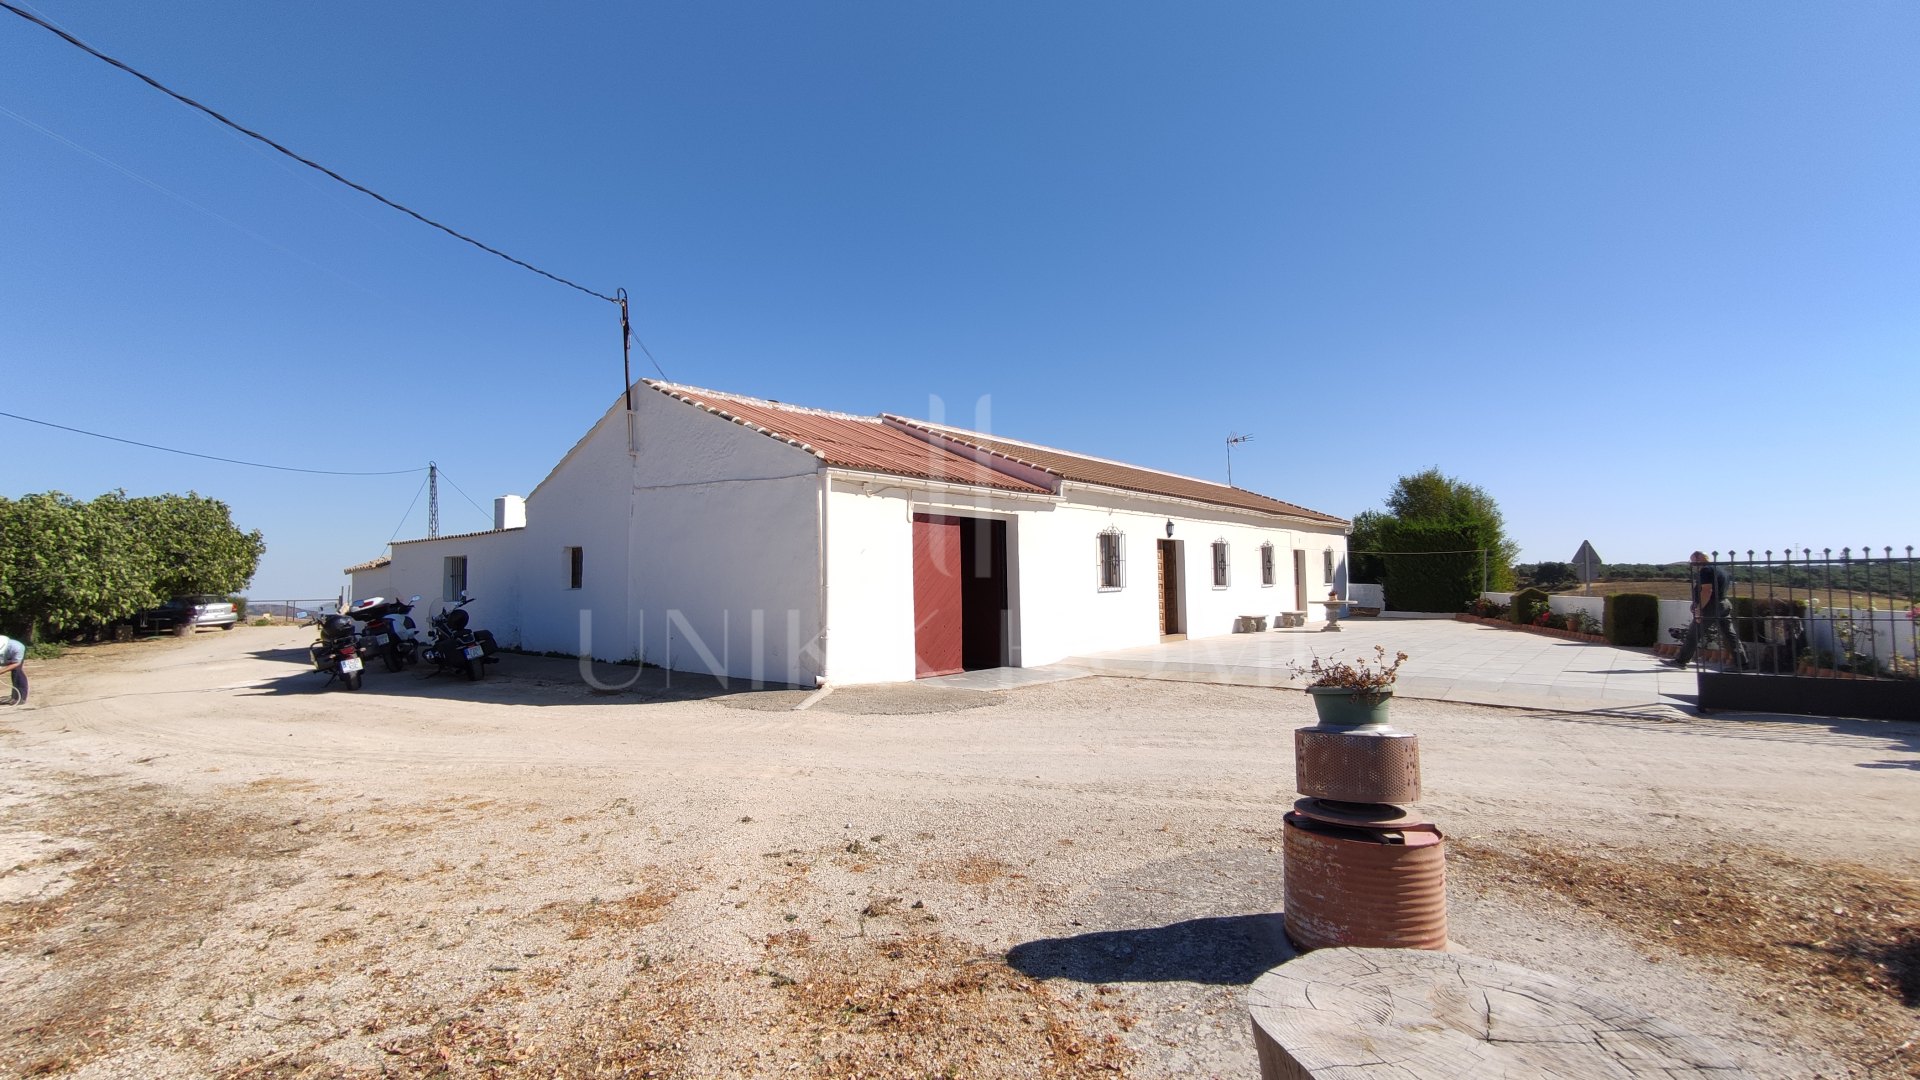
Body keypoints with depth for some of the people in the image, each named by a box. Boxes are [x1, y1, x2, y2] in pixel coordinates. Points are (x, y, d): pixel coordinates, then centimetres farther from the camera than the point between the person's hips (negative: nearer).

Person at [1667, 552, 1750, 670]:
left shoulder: (1706, 570, -12)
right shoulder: (1720, 568, 18)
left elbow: (1707, 590, -22)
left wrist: (1699, 608, -23)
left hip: (1711, 607, -9)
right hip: (1725, 604, 9)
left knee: (1693, 635, -3)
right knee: (1730, 635, 8)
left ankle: (1681, 661, 1)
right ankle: (1743, 663, 6)